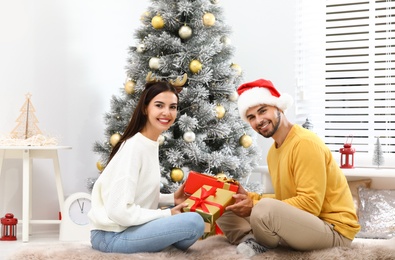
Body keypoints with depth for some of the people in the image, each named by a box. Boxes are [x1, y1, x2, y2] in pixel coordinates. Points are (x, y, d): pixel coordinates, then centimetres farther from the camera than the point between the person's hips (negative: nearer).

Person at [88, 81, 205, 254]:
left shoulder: (151, 144, 10)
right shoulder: (133, 147, -18)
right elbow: (119, 211, -24)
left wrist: (172, 199, 4)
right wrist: (166, 215, -15)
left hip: (127, 227, 10)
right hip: (112, 236, -10)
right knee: (194, 222, -20)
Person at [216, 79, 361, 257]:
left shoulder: (305, 143, -17)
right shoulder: (273, 151, 10)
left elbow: (311, 204, -23)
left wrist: (255, 206, -20)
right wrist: (249, 198, 0)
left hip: (334, 229, -9)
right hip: (300, 222, 9)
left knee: (264, 210, -35)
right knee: (227, 209, 7)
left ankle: (260, 244, -6)